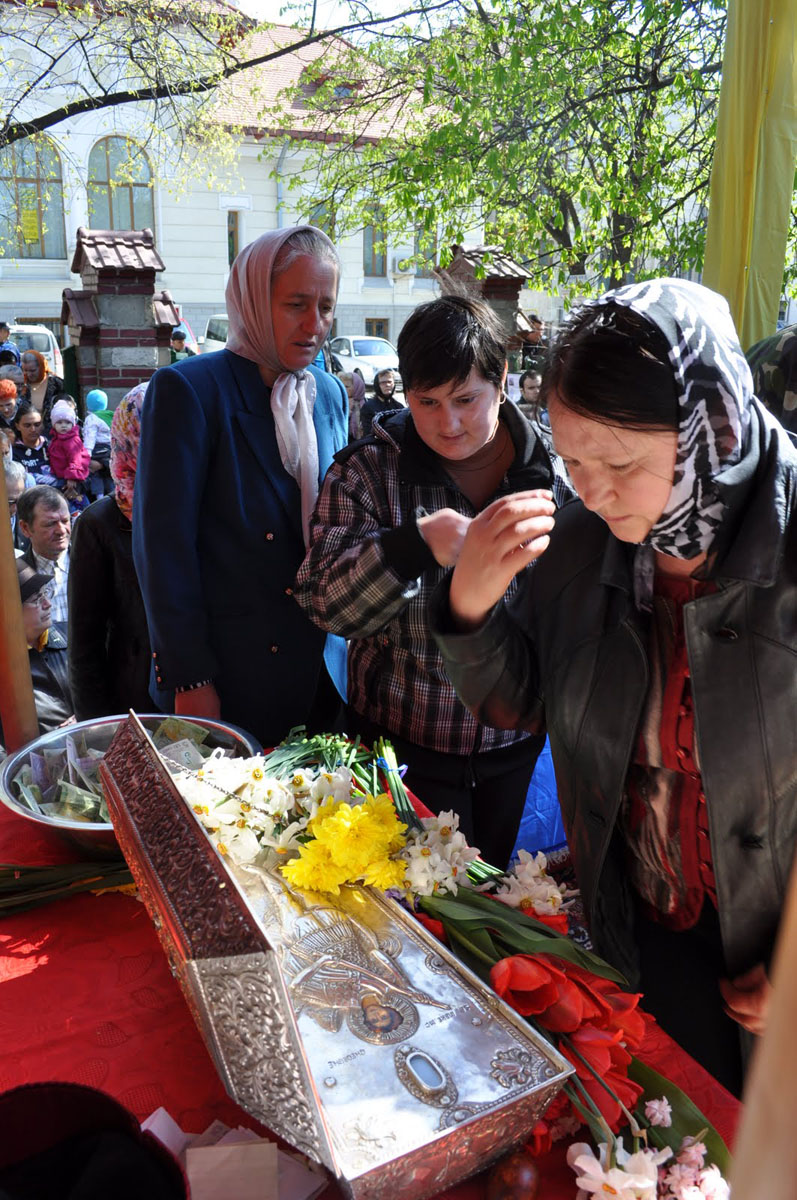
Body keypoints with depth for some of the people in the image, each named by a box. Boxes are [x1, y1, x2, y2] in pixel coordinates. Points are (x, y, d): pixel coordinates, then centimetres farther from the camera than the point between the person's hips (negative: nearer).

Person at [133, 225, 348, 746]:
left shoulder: (330, 394, 8)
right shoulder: (189, 389, -11)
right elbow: (163, 543, -13)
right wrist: (189, 678, -14)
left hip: (324, 665, 6)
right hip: (228, 677, -5)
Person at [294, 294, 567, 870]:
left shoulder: (554, 466, -5)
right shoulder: (369, 470, -10)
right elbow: (325, 601, -19)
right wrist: (416, 544, -33)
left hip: (519, 739, 3)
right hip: (407, 737, -2)